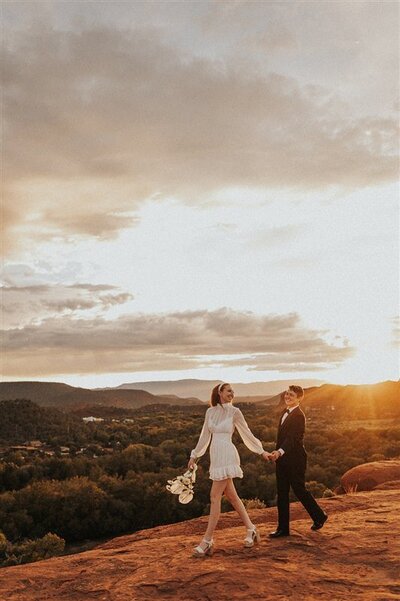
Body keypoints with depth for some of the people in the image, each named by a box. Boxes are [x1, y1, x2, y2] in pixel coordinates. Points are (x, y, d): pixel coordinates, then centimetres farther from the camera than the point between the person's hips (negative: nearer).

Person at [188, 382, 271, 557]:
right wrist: (194, 456, 20)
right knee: (231, 496, 13)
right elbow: (205, 436, 18)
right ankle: (251, 529, 28)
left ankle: (207, 541, -3)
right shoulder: (210, 412, 10)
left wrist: (261, 451, 9)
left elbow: (247, 433, 6)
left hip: (226, 456, -6)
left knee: (215, 497, -8)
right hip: (215, 456, 6)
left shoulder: (234, 412, -2)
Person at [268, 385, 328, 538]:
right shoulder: (285, 412, 11)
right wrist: (277, 454, 16)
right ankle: (283, 528, 16)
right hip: (282, 459, 8)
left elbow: (292, 438, -26)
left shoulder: (299, 416, -16)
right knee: (282, 493, 9)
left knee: (299, 490, 5)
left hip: (295, 459, -8)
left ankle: (319, 516, 28)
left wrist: (279, 452, -38)